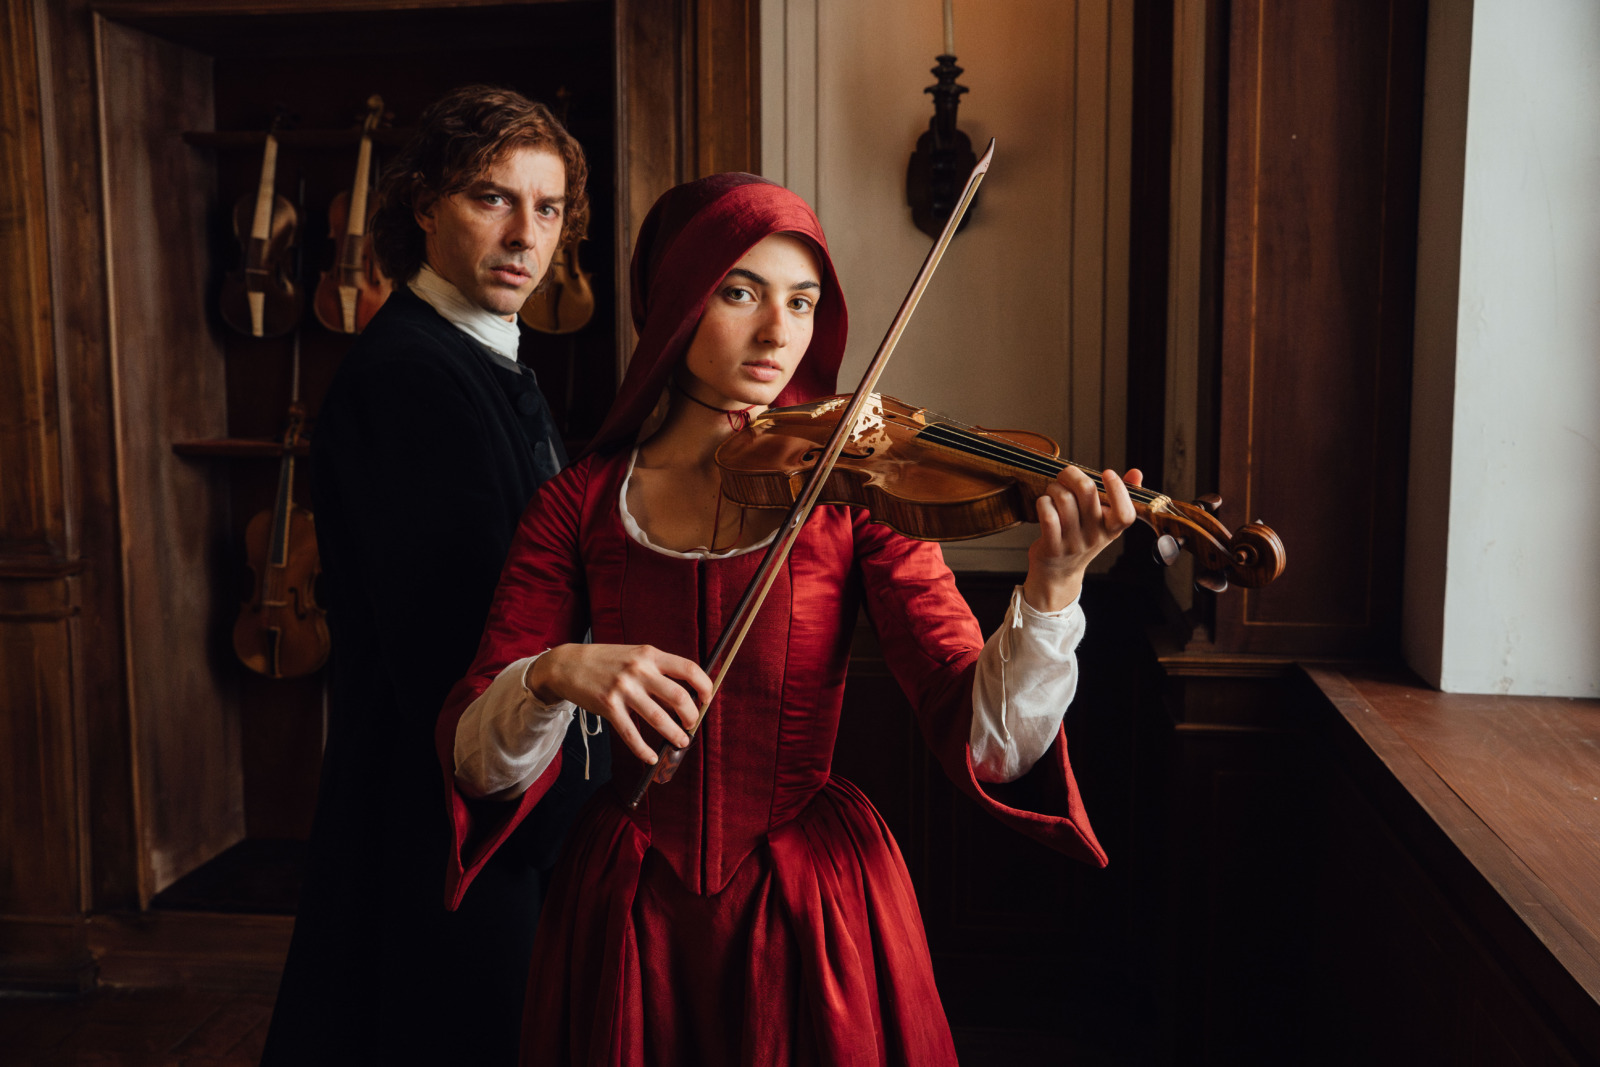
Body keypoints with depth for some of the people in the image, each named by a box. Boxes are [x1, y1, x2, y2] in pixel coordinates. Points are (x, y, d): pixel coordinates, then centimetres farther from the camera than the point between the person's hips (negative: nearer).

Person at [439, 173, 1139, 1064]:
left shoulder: (853, 490, -6)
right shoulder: (582, 504, -3)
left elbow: (986, 743, -16)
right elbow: (476, 760, -7)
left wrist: (1053, 589, -32)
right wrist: (557, 675, -27)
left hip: (816, 910, -1)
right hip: (630, 914, 1)